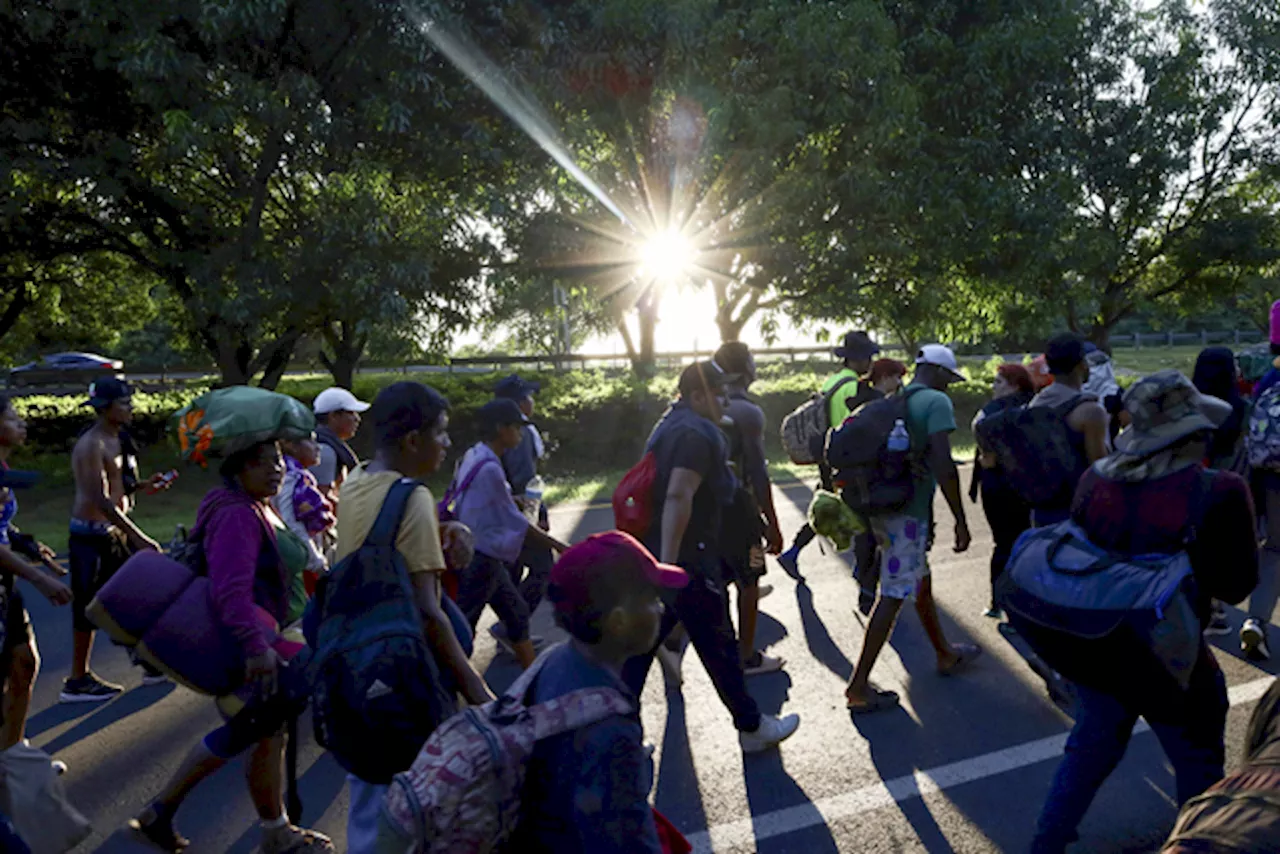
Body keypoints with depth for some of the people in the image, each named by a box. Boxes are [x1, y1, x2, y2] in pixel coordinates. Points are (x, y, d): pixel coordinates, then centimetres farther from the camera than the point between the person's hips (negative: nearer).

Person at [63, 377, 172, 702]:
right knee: (90, 606, 0)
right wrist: (139, 537, -27)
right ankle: (77, 681, 13)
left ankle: (151, 663, 22)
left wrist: (145, 486, 3)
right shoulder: (92, 445, -18)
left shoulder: (117, 440, 11)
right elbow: (101, 499, -25)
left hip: (114, 532, 9)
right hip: (93, 535, -9)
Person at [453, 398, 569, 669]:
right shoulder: (490, 468, -23)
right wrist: (558, 546, -9)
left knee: (517, 611, 18)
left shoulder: (475, 456, 6)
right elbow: (515, 520, -17)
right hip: (480, 560, -10)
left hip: (487, 557, 10)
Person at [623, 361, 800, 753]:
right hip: (688, 561, -9)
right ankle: (752, 728, 24)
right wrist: (668, 562, -31)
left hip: (658, 556, 10)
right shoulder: (697, 433, -18)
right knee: (719, 647, 7)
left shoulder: (672, 424, 14)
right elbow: (678, 495, -29)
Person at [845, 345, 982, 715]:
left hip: (882, 507, 9)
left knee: (921, 583, 23)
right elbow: (942, 465, -20)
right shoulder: (937, 401, -10)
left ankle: (945, 654, 42)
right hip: (908, 514, -9)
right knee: (893, 597, -4)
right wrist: (960, 520, -14)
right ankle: (859, 687, 0)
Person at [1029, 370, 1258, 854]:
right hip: (1170, 661, -5)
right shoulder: (1218, 493, -22)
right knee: (1199, 771, 21)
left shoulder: (1095, 482, -9)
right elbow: (1235, 586, -12)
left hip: (1095, 649, 5)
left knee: (1090, 750, 24)